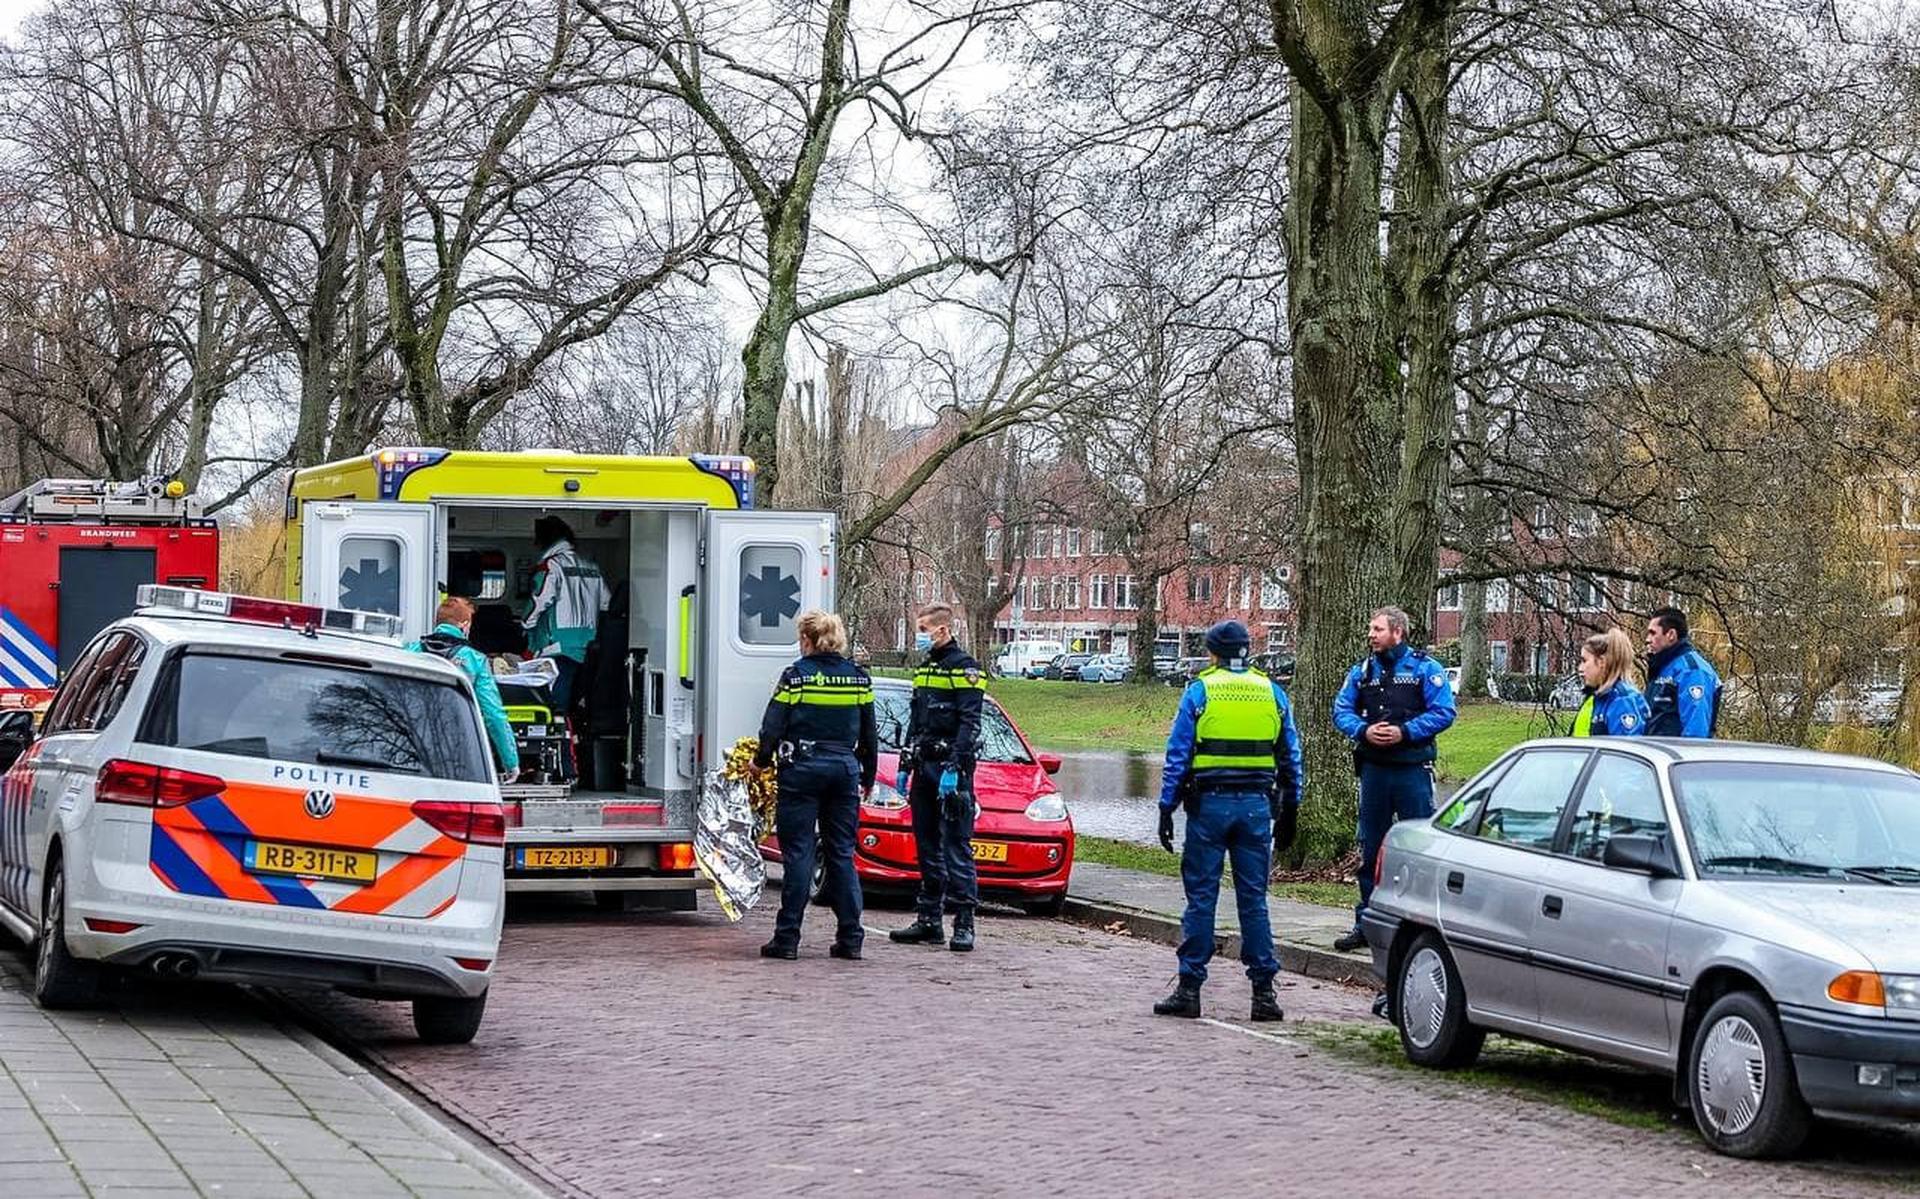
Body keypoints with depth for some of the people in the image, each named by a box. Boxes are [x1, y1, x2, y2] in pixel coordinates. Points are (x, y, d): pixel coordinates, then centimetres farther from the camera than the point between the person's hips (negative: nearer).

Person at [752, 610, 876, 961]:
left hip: (802, 770, -4)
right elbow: (869, 736, 11)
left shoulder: (795, 676, -7)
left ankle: (787, 938, -1)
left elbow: (773, 727, -7)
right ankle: (850, 938, 8)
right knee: (842, 854, 9)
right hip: (845, 769, 4)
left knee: (798, 853, -1)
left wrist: (761, 761, 10)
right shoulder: (858, 678, 6)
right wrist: (867, 778, 21)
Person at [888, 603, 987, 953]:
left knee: (956, 846, -9)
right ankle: (928, 920, 14)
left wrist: (953, 768, -22)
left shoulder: (964, 669, -8)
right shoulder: (924, 668, 17)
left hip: (952, 769, -8)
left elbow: (969, 725, -15)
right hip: (924, 767, 8)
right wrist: (905, 766, 19)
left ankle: (964, 924, -10)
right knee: (927, 847, 9)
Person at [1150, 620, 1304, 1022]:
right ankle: (1264, 992, 4)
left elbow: (1177, 757, -4)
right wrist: (1289, 811, 18)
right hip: (1256, 806, 3)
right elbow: (1291, 759, 12)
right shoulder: (1273, 693, 9)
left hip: (1209, 804, -3)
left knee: (1201, 897, 1)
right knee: (1254, 899, 6)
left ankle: (1189, 989, 2)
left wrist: (1166, 809, 0)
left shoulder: (1199, 691, -1)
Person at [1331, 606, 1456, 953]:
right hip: (1373, 767, 4)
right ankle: (1366, 922, 17)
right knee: (1371, 849, 9)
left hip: (1412, 768, -4)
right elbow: (1342, 711, 8)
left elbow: (1444, 712, -8)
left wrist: (1404, 732, -18)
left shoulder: (1425, 669, -2)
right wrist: (1364, 731, -12)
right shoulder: (1362, 671, 11)